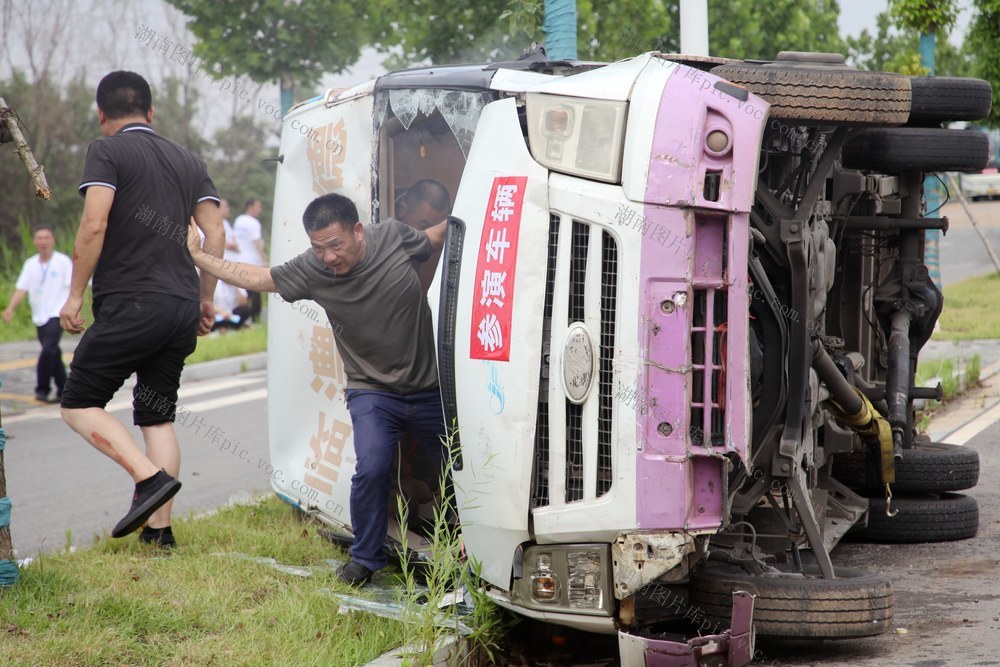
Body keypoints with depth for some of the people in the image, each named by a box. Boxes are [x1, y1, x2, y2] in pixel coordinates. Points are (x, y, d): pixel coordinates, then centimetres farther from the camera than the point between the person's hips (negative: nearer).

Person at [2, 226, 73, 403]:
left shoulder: (63, 262, -5)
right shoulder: (30, 264, 7)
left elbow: (73, 288, -5)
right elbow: (21, 288, 2)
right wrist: (10, 308, -13)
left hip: (57, 315, -5)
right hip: (40, 317, 5)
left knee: (48, 350, -21)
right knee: (53, 354, 9)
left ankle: (42, 389, -14)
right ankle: (64, 392, 18)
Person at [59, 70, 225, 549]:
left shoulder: (107, 152, -3)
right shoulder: (187, 160, 17)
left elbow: (94, 225, -14)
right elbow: (215, 231, 12)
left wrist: (75, 295, -9)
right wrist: (206, 299, 20)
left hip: (130, 305, -7)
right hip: (182, 309, 7)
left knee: (79, 405, 1)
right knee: (157, 416, 13)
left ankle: (151, 476, -17)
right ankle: (160, 527, 6)